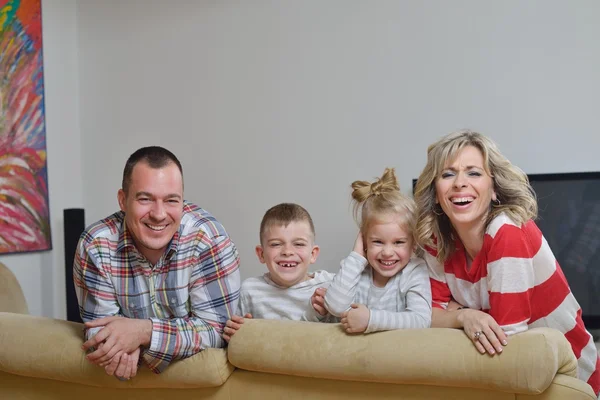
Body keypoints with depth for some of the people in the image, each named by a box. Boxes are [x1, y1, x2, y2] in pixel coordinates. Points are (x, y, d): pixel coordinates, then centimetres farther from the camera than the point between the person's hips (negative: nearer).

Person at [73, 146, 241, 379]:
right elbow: (99, 328, -9)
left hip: (201, 368, -1)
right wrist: (122, 346, -30)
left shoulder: (208, 238, -19)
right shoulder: (95, 247, -14)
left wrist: (144, 331, -30)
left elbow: (216, 329, -18)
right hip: (133, 375, 2)